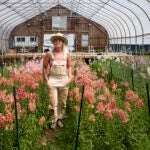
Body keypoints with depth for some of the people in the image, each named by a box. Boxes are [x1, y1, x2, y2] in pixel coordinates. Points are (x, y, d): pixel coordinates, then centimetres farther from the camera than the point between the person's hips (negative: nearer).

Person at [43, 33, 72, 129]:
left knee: (62, 102, 8)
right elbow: (44, 67, 6)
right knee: (53, 102, -3)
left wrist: (70, 77, 3)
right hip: (53, 80, -2)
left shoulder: (67, 54, 0)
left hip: (64, 80, 2)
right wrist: (46, 79, 0)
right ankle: (54, 121, 10)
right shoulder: (49, 54, -4)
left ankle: (59, 119, 24)